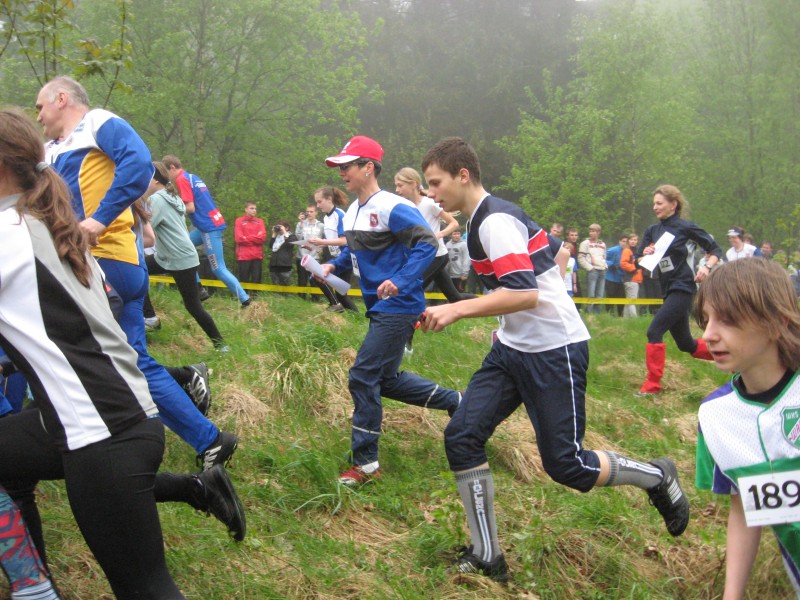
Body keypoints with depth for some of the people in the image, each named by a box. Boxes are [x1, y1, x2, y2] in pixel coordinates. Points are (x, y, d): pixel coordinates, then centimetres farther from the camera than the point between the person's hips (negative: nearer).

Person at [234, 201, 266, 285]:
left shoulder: (260, 221, 13)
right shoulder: (239, 221, 3)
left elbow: (263, 237, 0)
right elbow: (239, 238, -8)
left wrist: (247, 238, -6)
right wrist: (255, 239, -2)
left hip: (257, 256, 3)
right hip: (244, 255, -3)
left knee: (256, 280, 2)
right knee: (244, 281, 0)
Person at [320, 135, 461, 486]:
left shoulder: (392, 207, -17)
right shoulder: (352, 212, 11)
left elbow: (427, 243, -22)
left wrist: (401, 282, -29)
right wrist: (335, 265, 6)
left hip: (398, 308, -10)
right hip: (378, 309, 10)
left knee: (363, 377, -8)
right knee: (386, 379, 16)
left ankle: (365, 463, 2)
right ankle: (454, 401, 31)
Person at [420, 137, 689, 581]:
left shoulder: (494, 221, -18)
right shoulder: (494, 216, 11)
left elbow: (524, 294, -29)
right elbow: (558, 252, 22)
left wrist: (457, 310, -30)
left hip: (553, 351, -10)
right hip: (512, 348, 10)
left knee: (565, 465, -3)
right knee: (461, 436, -3)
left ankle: (657, 477, 24)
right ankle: (487, 557, 6)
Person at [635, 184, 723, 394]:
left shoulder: (685, 227, -6)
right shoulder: (652, 231, 10)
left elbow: (716, 250, -1)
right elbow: (637, 260, 10)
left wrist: (707, 267, -19)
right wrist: (645, 254, -11)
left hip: (682, 288, -8)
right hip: (668, 289, 8)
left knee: (654, 331, -18)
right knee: (686, 344, 15)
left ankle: (652, 385, -12)